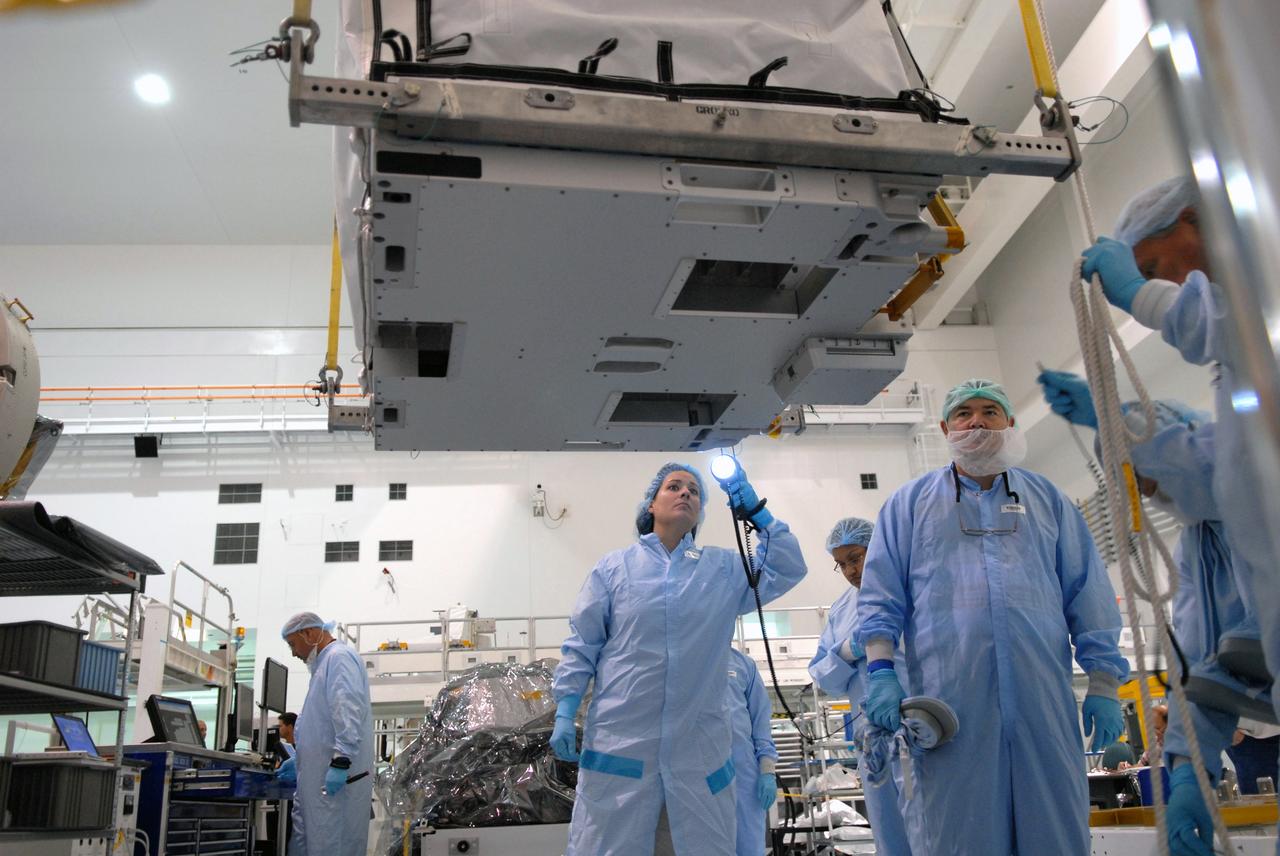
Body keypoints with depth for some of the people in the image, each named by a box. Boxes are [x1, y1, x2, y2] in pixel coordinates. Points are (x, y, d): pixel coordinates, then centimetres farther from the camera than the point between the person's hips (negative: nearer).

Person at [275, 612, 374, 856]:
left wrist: (340, 762, -28)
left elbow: (348, 713, -22)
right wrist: (300, 761, 28)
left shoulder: (339, 657, -9)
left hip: (335, 778, -10)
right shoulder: (327, 661, 24)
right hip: (320, 776, 10)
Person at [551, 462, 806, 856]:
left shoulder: (724, 569, 12)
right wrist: (565, 713, -3)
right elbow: (581, 645, 5)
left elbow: (787, 569, 5)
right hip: (620, 742, -2)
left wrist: (754, 508, 0)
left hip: (698, 747, 2)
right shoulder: (614, 567, 6)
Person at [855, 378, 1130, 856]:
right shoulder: (910, 503, 13)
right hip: (947, 693, -1)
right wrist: (881, 670, -6)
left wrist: (1104, 683, 8)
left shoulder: (1047, 499, 18)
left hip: (1041, 693, 2)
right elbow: (881, 594, 7)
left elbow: (1089, 595, 15)